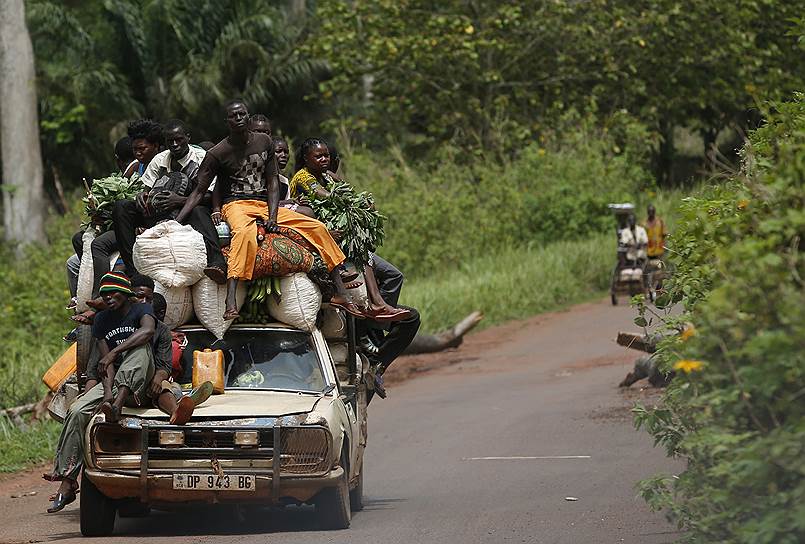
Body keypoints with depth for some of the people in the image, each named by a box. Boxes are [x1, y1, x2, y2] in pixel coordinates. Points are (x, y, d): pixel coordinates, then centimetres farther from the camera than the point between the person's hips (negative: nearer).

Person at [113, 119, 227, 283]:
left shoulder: (201, 158, -3)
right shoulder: (159, 160, 12)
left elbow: (209, 197, -11)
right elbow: (148, 188, 15)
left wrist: (180, 200, -25)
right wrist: (141, 196, -11)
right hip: (158, 216, 5)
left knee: (198, 210, -41)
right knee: (121, 207, -15)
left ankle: (216, 262, -64)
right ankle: (132, 270, -26)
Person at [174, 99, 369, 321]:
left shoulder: (264, 142, 8)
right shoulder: (217, 153, -4)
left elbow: (272, 182, 7)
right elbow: (199, 191, -3)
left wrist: (273, 216, -8)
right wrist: (176, 222, -14)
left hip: (266, 205, 5)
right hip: (236, 205, -5)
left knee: (318, 228, -8)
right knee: (245, 232, -42)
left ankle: (341, 293, -4)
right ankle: (231, 300, -53)